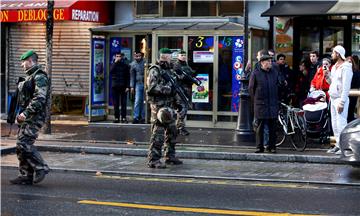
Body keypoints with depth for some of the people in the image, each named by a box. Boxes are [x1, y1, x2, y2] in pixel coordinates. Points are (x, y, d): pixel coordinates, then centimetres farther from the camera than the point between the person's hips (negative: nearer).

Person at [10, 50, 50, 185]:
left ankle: (41, 168, -7)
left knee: (24, 144, -16)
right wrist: (20, 115, 20)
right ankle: (26, 176, 11)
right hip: (26, 118, 10)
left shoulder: (40, 77, -12)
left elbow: (40, 99, -22)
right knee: (21, 146, 7)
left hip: (34, 118, -10)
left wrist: (26, 113, -26)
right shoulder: (29, 77, 21)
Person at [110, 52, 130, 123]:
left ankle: (123, 118, 2)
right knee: (115, 103, 3)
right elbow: (111, 71, -11)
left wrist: (127, 86, -5)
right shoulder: (113, 64, 10)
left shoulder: (125, 65, 6)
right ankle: (116, 117, 7)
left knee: (123, 103, -1)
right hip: (115, 86, 1)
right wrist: (115, 62, -11)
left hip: (123, 86, -1)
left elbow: (128, 77, 4)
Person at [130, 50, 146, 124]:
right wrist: (132, 86, 8)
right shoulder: (133, 64, 6)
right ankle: (136, 117, -5)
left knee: (144, 101, 3)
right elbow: (132, 76, 12)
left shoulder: (145, 62, 1)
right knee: (137, 101, -6)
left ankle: (143, 117, 10)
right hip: (138, 84, 1)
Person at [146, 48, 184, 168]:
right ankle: (153, 160, -9)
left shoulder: (168, 70, 19)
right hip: (159, 106, -9)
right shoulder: (155, 71, -9)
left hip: (169, 106, 9)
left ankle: (170, 156, 26)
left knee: (172, 132, 15)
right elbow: (152, 87, -22)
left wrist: (176, 101, 22)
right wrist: (168, 89, -23)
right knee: (158, 134, -11)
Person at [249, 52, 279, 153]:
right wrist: (256, 100, 5)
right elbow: (251, 88, 4)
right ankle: (259, 147, 5)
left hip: (273, 104, 3)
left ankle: (272, 146, 11)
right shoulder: (256, 73, -2)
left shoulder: (274, 73, 11)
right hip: (260, 104, -3)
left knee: (272, 126, 4)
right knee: (260, 126, 0)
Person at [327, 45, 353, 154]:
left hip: (340, 99, -9)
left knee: (341, 123, -11)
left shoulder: (345, 67, -12)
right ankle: (338, 145, 18)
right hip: (333, 98, 9)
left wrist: (341, 102, -21)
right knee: (334, 124, 11)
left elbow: (346, 86, -17)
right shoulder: (335, 67, 16)